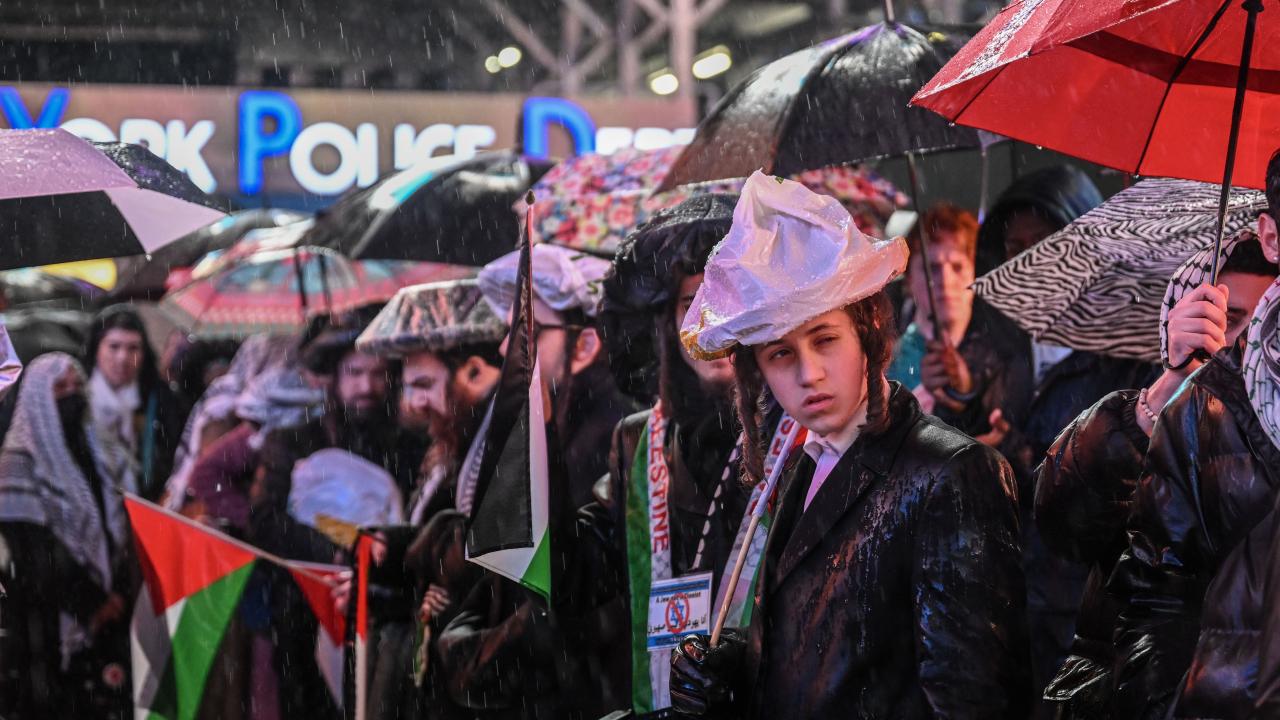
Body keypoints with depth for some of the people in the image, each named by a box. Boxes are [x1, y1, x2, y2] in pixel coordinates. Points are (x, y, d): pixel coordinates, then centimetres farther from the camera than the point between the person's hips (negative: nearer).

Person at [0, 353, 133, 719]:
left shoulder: (95, 454, 14)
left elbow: (118, 529, 11)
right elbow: (33, 555, -13)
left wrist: (119, 592, -6)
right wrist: (90, 605, -12)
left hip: (106, 616, 6)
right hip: (47, 622, -6)